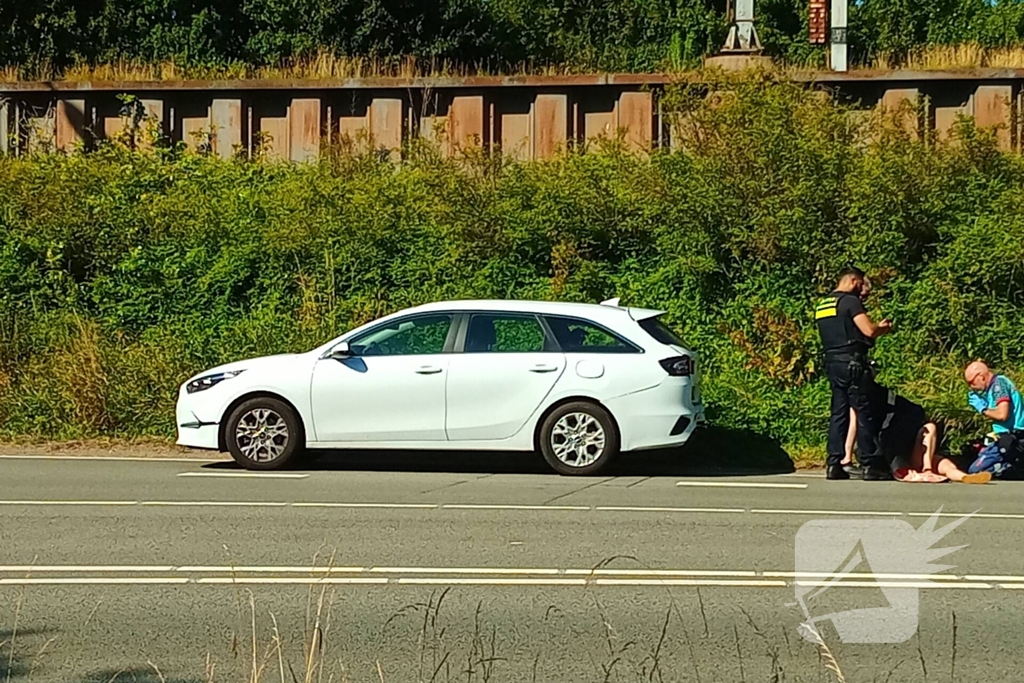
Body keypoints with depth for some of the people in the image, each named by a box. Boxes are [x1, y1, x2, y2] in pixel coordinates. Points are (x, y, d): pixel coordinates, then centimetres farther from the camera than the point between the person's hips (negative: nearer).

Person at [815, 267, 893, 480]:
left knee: (838, 413, 9)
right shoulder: (850, 301, -9)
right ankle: (870, 464, -4)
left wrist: (876, 328, 22)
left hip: (832, 363, 8)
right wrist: (884, 328, 5)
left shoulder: (822, 305, 17)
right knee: (865, 414, -4)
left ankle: (834, 464, 5)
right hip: (852, 363, -8)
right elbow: (869, 330, -17)